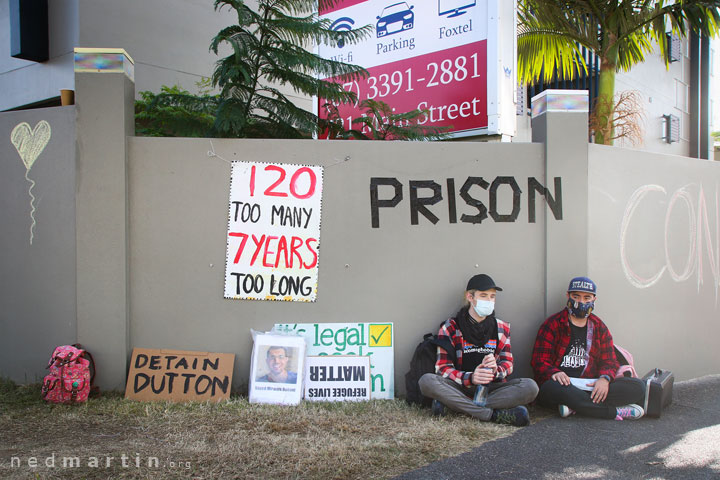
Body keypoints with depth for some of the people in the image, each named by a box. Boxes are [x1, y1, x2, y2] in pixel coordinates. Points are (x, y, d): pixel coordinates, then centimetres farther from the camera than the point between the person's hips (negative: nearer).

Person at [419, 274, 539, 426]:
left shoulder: (502, 328, 11)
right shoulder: (450, 328, 1)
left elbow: (507, 363, 9)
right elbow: (443, 367, -6)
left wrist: (495, 370, -17)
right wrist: (470, 378, -26)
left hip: (491, 388, 3)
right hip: (460, 388, -2)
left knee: (530, 386, -24)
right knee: (427, 381, -31)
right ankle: (494, 414, -32)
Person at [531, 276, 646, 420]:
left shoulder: (599, 327, 18)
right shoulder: (552, 324, 5)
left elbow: (609, 361, 14)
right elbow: (539, 361, -2)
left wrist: (605, 378, -10)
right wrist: (554, 373, -26)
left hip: (590, 386, 4)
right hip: (564, 385, -4)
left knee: (638, 387, -17)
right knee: (553, 388, -40)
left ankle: (575, 406, -28)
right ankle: (616, 412, -26)